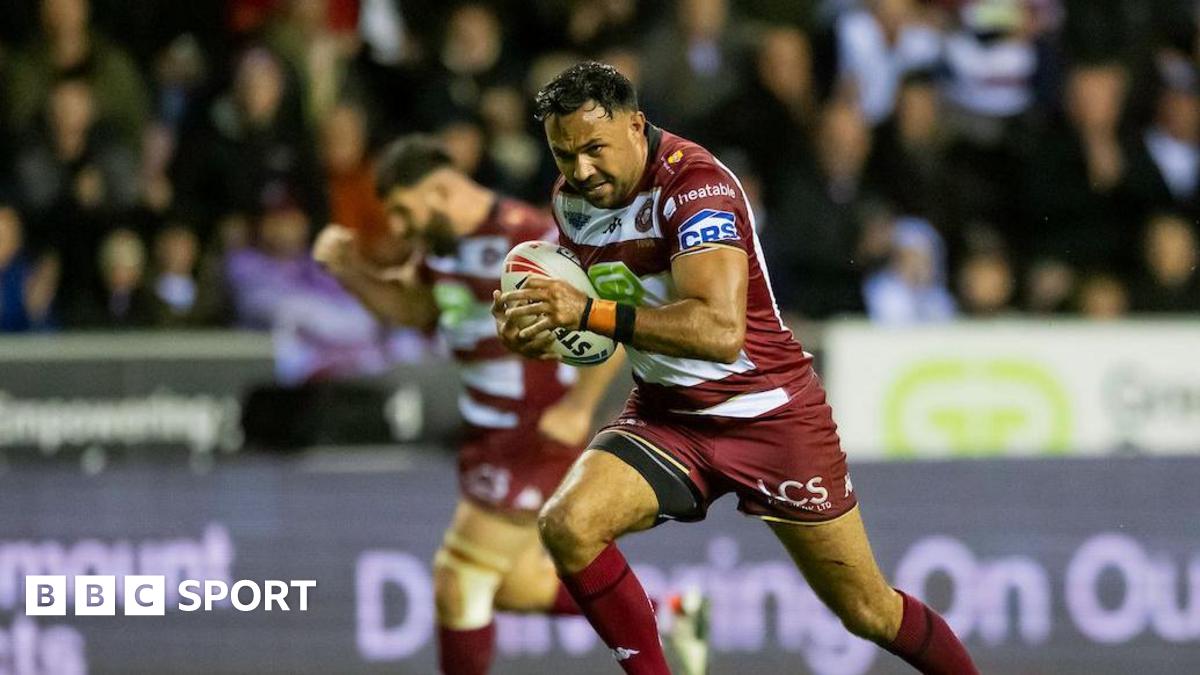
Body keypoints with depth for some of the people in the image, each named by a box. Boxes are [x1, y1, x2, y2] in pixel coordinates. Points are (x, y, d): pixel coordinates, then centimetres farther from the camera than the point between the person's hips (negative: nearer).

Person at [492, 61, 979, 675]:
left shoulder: (695, 184, -25)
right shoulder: (572, 199, -2)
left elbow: (721, 330, -38)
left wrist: (591, 313, -41)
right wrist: (531, 330, -7)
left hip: (770, 414, -6)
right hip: (665, 416, 6)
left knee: (870, 613, 4)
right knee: (566, 525, -24)